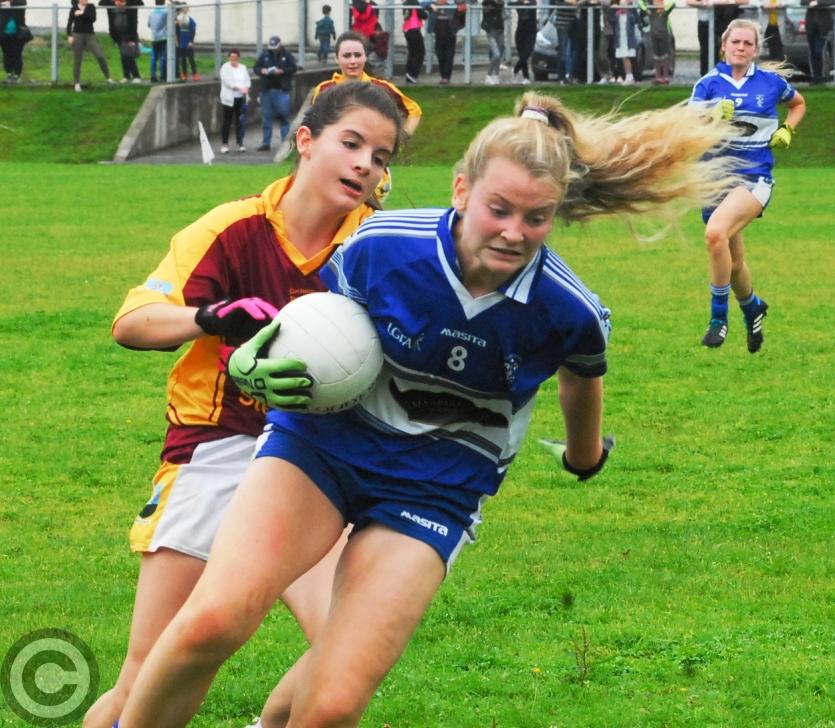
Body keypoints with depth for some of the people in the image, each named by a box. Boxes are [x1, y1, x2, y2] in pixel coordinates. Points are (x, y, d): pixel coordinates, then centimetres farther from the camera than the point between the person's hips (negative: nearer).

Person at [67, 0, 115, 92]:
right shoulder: (74, 8, 2)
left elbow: (93, 19, -12)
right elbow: (69, 23, 1)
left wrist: (82, 13, -18)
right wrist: (69, 35, -9)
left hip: (90, 35, 1)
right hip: (77, 35, -1)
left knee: (100, 56, -11)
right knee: (77, 60, 1)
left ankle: (108, 77, 3)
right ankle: (76, 83, 10)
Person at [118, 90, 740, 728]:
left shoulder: (571, 313, -14)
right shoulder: (383, 244, -16)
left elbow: (582, 379, 12)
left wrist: (584, 455, 33)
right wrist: (255, 369, -17)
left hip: (433, 493, 0)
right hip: (323, 442, 0)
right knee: (211, 623, -27)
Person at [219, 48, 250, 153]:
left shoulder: (243, 68, 14)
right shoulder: (225, 68, -3)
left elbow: (247, 80, 9)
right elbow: (228, 82, -15)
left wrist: (246, 88, -13)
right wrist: (240, 87, -23)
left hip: (242, 98, 4)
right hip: (229, 98, -4)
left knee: (241, 121, 1)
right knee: (227, 122, -1)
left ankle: (240, 143, 8)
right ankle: (224, 144, 6)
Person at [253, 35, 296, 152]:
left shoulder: (286, 55, 1)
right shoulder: (264, 55, 8)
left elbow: (293, 68, -3)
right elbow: (256, 68, 9)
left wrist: (281, 71, -18)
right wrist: (262, 71, -12)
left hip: (282, 90, -3)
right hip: (266, 90, 3)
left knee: (284, 116, -4)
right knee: (266, 117, 6)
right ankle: (265, 143, 12)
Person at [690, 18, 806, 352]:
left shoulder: (771, 82, 3)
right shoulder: (708, 85, 1)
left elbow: (799, 104, 24)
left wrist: (786, 131, 7)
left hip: (754, 178, -3)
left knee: (716, 232, -31)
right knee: (732, 263, 13)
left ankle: (719, 317, -19)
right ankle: (752, 307, 47)